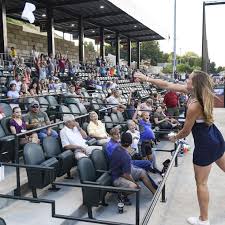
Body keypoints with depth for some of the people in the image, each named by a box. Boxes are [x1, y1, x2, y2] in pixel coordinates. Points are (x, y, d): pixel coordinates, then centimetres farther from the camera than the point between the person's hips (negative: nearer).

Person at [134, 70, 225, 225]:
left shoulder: (194, 107, -28)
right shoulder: (196, 92, -3)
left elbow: (186, 132, -14)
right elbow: (168, 85, 2)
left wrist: (175, 138, 8)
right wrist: (147, 79, 4)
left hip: (205, 144, -9)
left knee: (201, 183, 8)